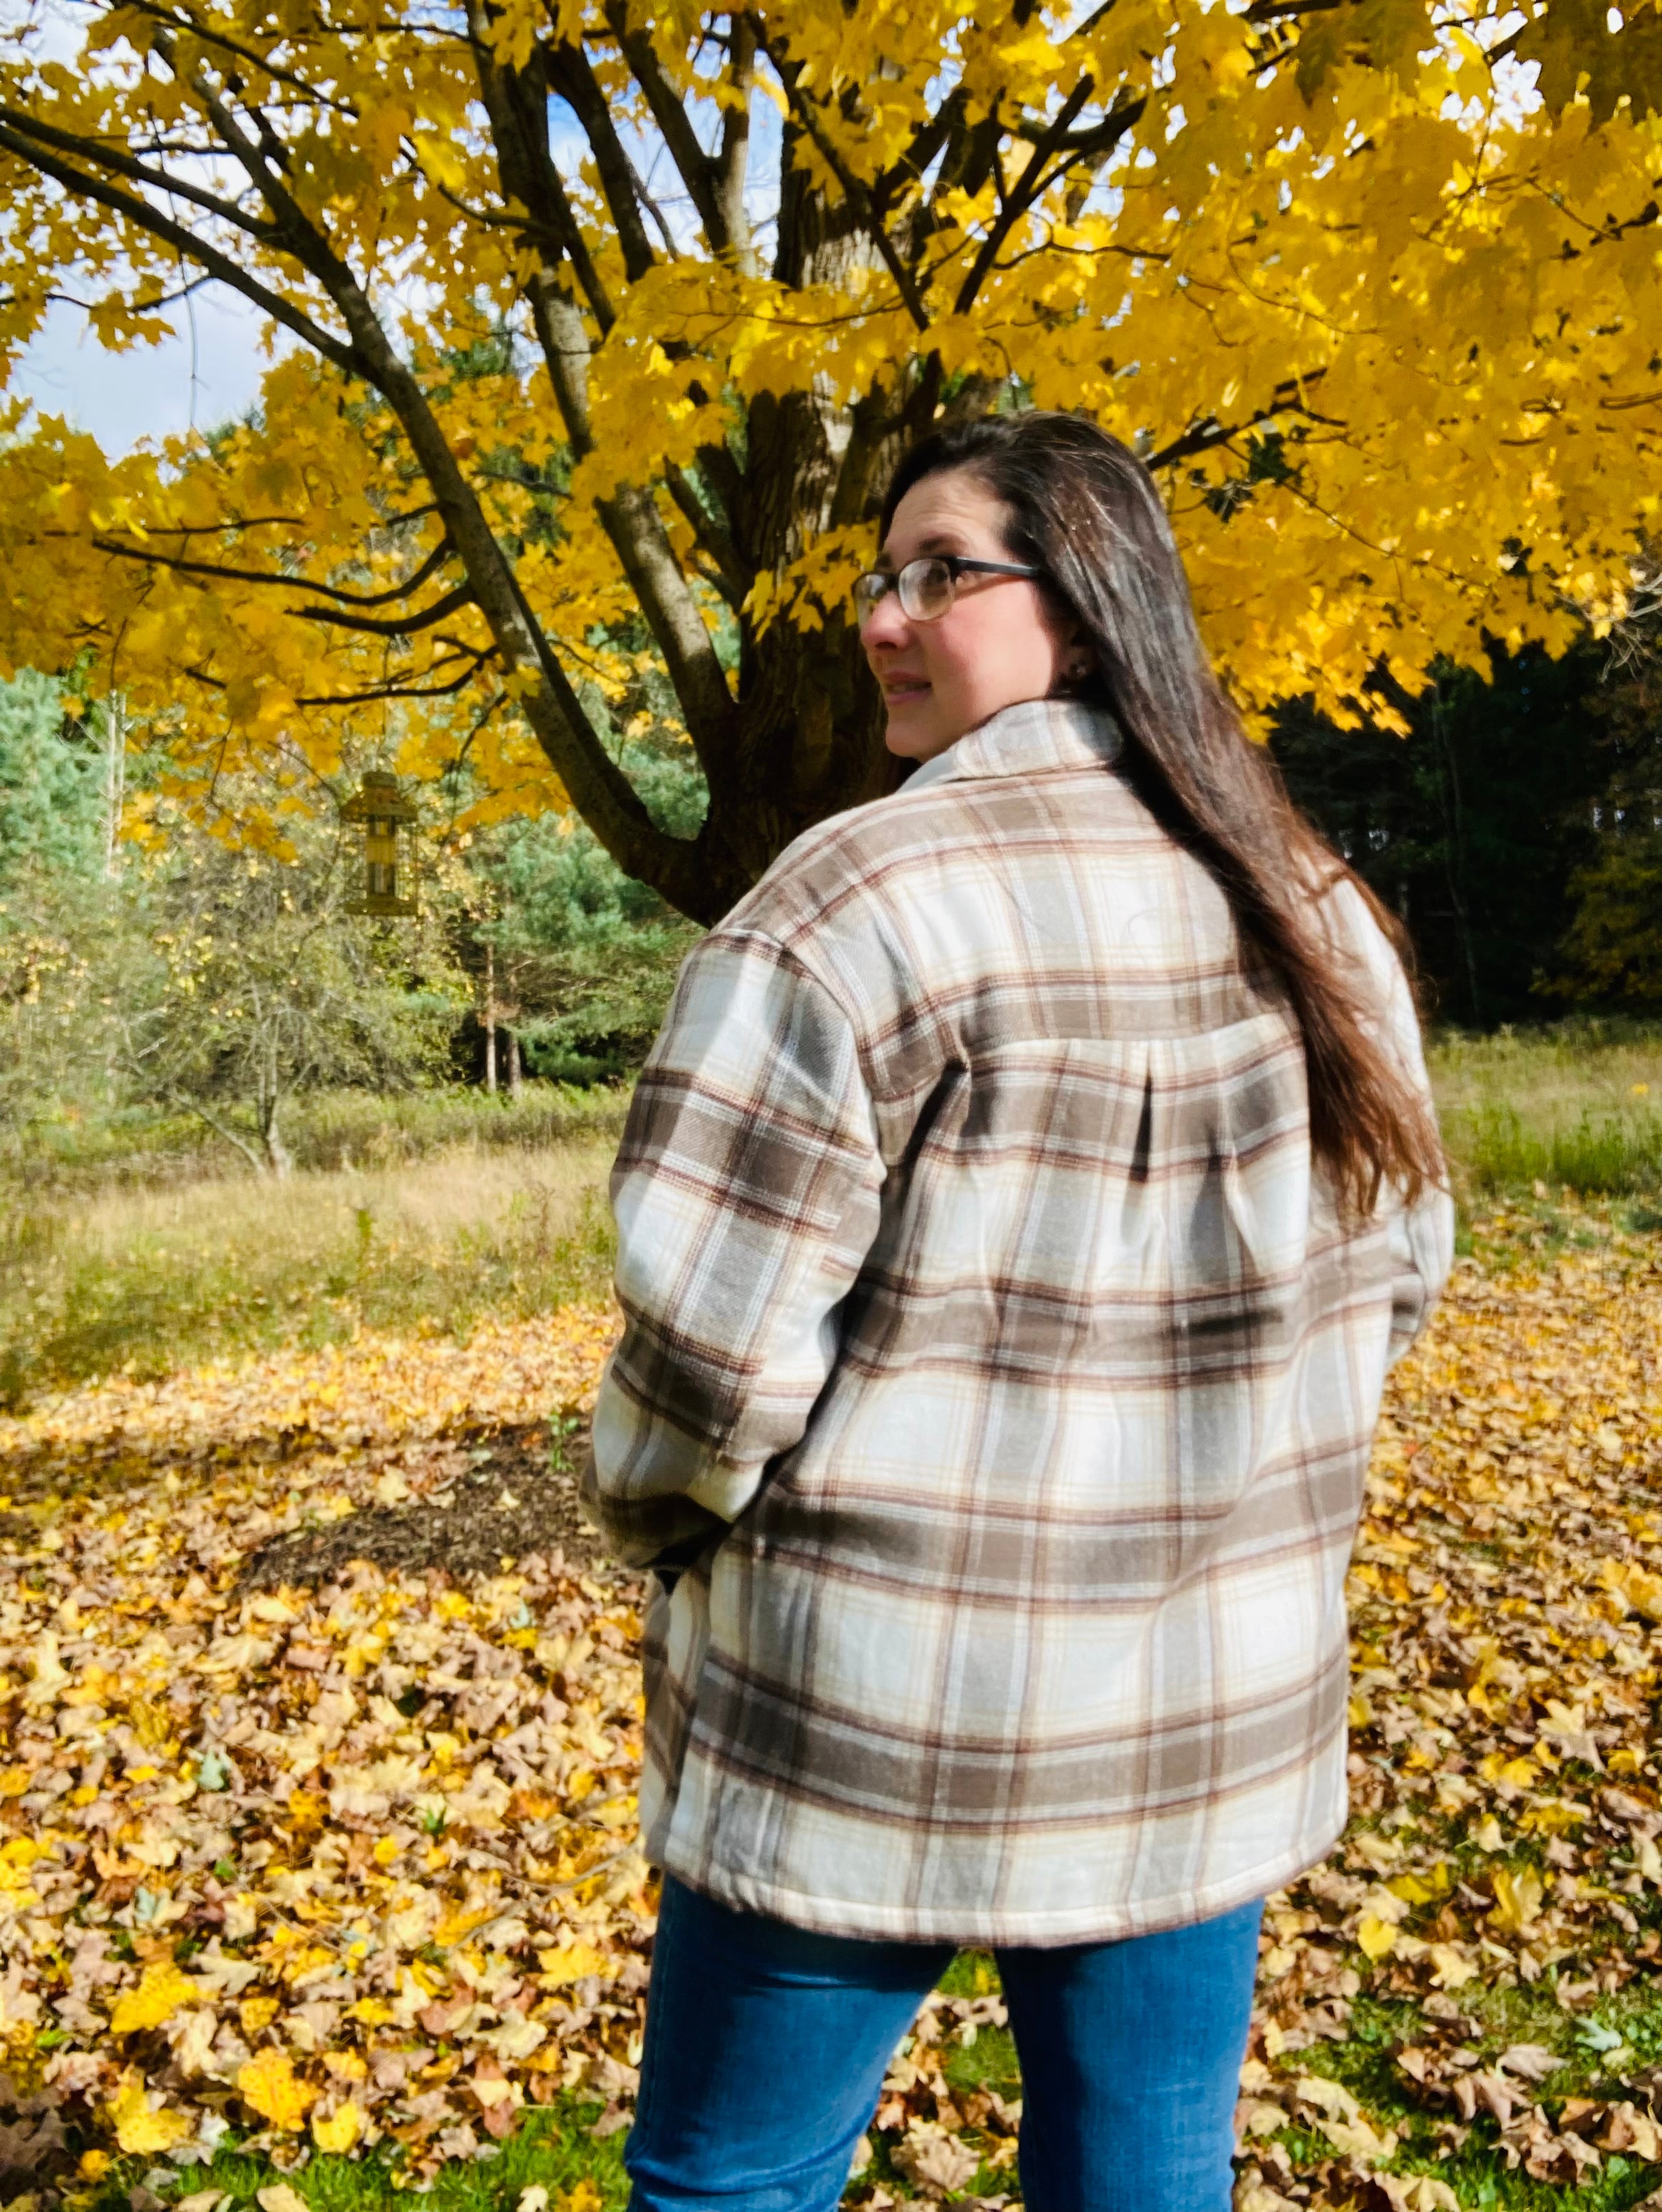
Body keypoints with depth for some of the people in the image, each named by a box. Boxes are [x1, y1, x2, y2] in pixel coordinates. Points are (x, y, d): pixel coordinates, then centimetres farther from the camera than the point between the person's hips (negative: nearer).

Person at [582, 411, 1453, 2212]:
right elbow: (1394, 1272, 10)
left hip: (878, 1710, -5)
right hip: (1218, 1718, 6)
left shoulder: (869, 898, -19)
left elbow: (713, 1331, -20)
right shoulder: (1317, 915, 1)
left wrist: (655, 1521, 1)